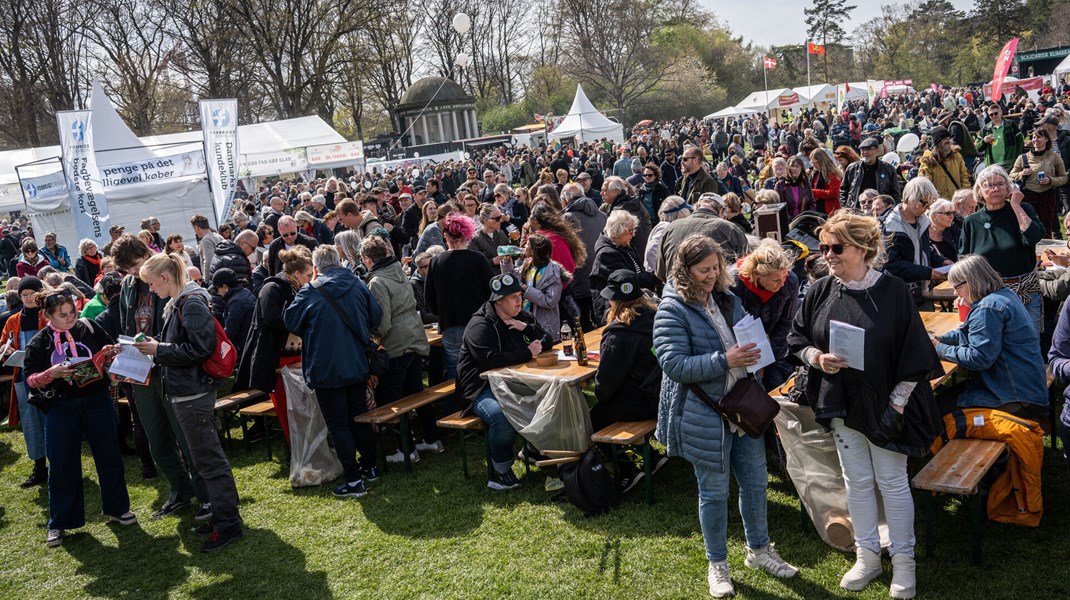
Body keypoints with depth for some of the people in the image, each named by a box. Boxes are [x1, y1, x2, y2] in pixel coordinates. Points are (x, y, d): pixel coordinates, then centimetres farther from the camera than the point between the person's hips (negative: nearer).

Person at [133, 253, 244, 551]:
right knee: (204, 456, 16)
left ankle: (228, 524, 4)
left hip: (193, 393, -10)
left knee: (209, 459, -4)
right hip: (184, 391, 10)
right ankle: (222, 514, 27)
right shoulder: (176, 304, 13)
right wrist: (155, 347, 4)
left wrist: (160, 350, -16)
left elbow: (200, 348, -22)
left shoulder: (192, 303, -16)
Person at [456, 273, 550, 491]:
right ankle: (501, 472, -15)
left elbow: (546, 342, 11)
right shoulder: (480, 325, -13)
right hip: (482, 388, -7)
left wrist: (527, 328, -9)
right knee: (503, 416, -36)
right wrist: (527, 354, -21)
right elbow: (490, 360, -28)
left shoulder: (522, 317, 12)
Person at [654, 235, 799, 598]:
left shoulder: (727, 300, 6)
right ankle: (717, 565, 27)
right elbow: (673, 364, -24)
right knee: (714, 492, 8)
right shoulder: (672, 310, -15)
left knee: (755, 482, 17)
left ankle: (758, 550, 38)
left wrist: (755, 350, -5)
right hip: (705, 418, -6)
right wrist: (724, 360, -31)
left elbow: (747, 341, 19)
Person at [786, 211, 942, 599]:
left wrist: (897, 403, -12)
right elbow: (797, 341, 6)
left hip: (882, 403, -3)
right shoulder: (819, 292, -2)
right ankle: (868, 556, 27)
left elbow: (913, 353, -9)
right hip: (841, 403, 3)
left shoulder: (892, 291, -12)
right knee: (857, 481, 13)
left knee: (892, 482, 7)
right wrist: (817, 358, -15)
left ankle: (903, 561, 22)